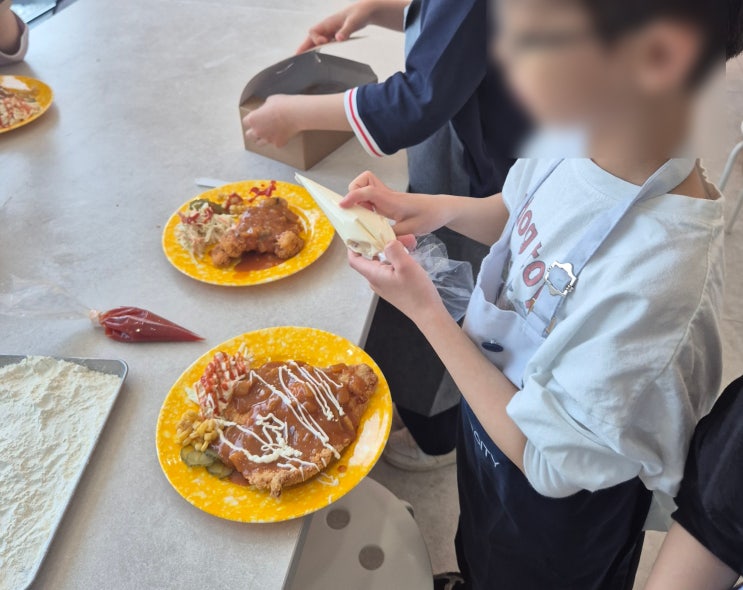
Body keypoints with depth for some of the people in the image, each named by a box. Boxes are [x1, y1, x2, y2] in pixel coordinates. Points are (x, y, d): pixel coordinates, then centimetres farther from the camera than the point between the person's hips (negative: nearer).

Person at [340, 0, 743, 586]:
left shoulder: (650, 282, -42)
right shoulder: (577, 137, -19)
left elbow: (549, 463, -29)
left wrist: (426, 310, -28)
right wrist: (438, 208, -16)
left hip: (561, 499, -6)